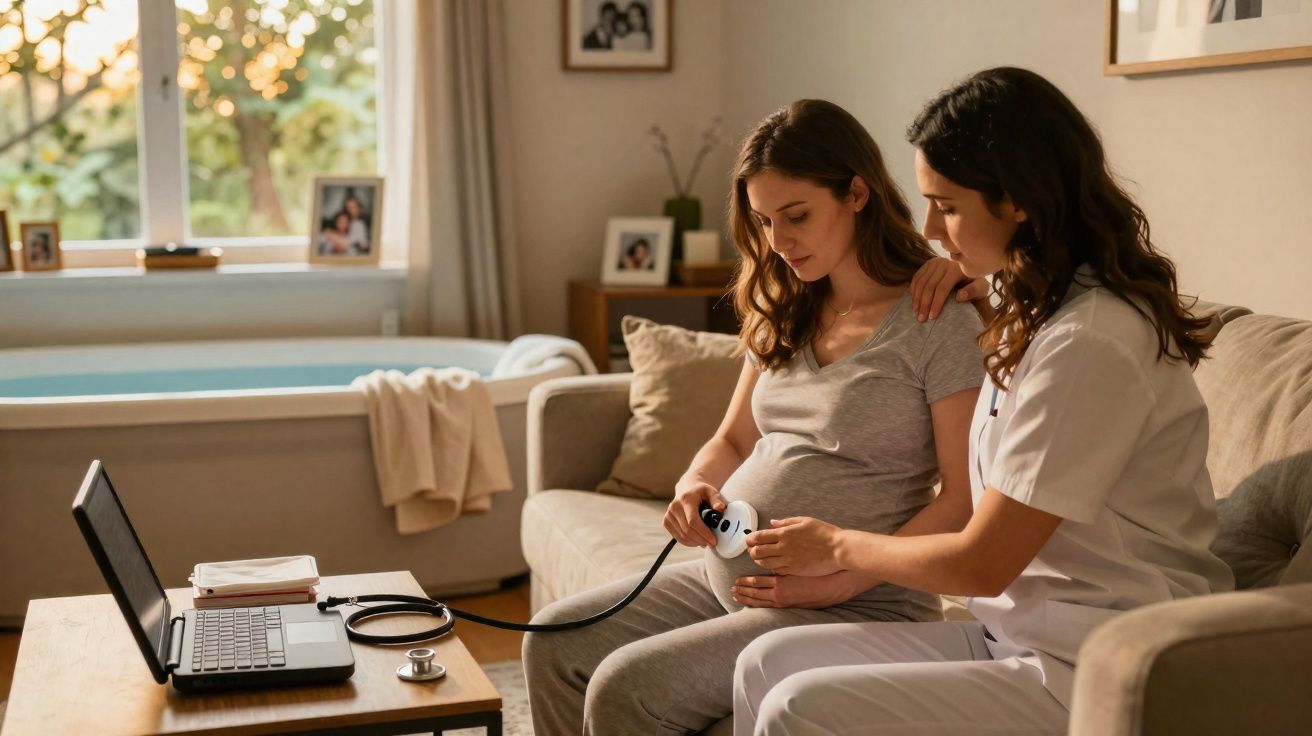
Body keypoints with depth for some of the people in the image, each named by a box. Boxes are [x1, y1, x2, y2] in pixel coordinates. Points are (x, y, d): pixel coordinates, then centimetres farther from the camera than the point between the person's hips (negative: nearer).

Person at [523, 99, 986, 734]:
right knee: (554, 643, 1)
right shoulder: (786, 315, 12)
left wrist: (837, 581, -21)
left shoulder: (939, 323, -13)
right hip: (726, 575, 8)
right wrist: (693, 486, -6)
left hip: (855, 606, -8)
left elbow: (963, 501, -16)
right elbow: (732, 440, 17)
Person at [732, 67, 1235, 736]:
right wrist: (969, 279, 12)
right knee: (767, 664, -1)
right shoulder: (1034, 307, 9)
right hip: (1020, 633, 9)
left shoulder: (1088, 343, -21)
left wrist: (840, 546, 0)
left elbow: (983, 564, -17)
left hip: (1090, 680, -9)